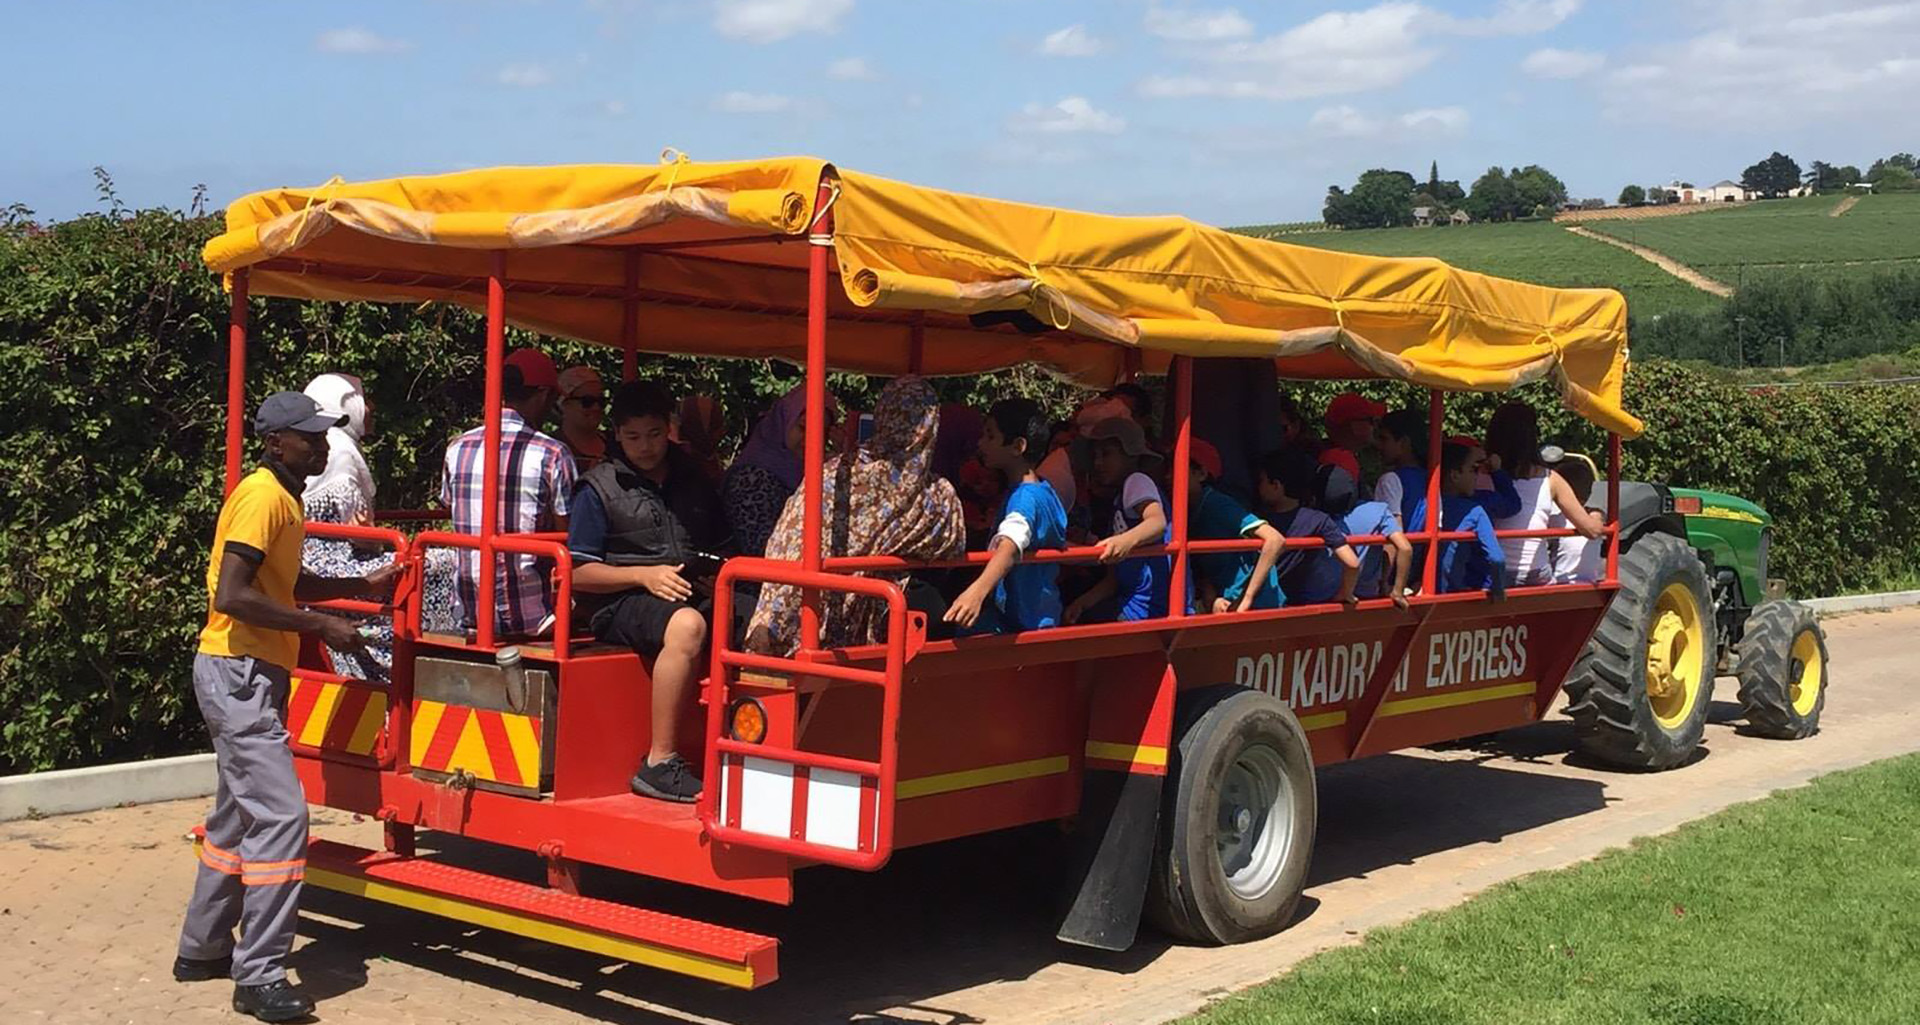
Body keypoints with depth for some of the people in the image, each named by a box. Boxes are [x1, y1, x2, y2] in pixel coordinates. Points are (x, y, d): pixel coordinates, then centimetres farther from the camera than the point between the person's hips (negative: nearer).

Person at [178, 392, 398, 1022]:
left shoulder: (284, 497, 13)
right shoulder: (261, 496, -17)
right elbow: (230, 595, -25)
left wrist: (360, 586, 13)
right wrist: (321, 625, -20)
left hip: (253, 674, 11)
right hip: (238, 670, -11)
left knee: (240, 815, 18)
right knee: (281, 815, -13)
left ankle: (203, 950, 29)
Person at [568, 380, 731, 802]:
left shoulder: (695, 482, 21)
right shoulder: (599, 488, 6)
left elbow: (722, 550, 28)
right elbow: (578, 573, 0)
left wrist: (718, 577, 4)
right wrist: (645, 575, -13)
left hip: (695, 595, 5)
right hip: (621, 604, -5)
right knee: (686, 625, -38)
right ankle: (659, 763, -35)